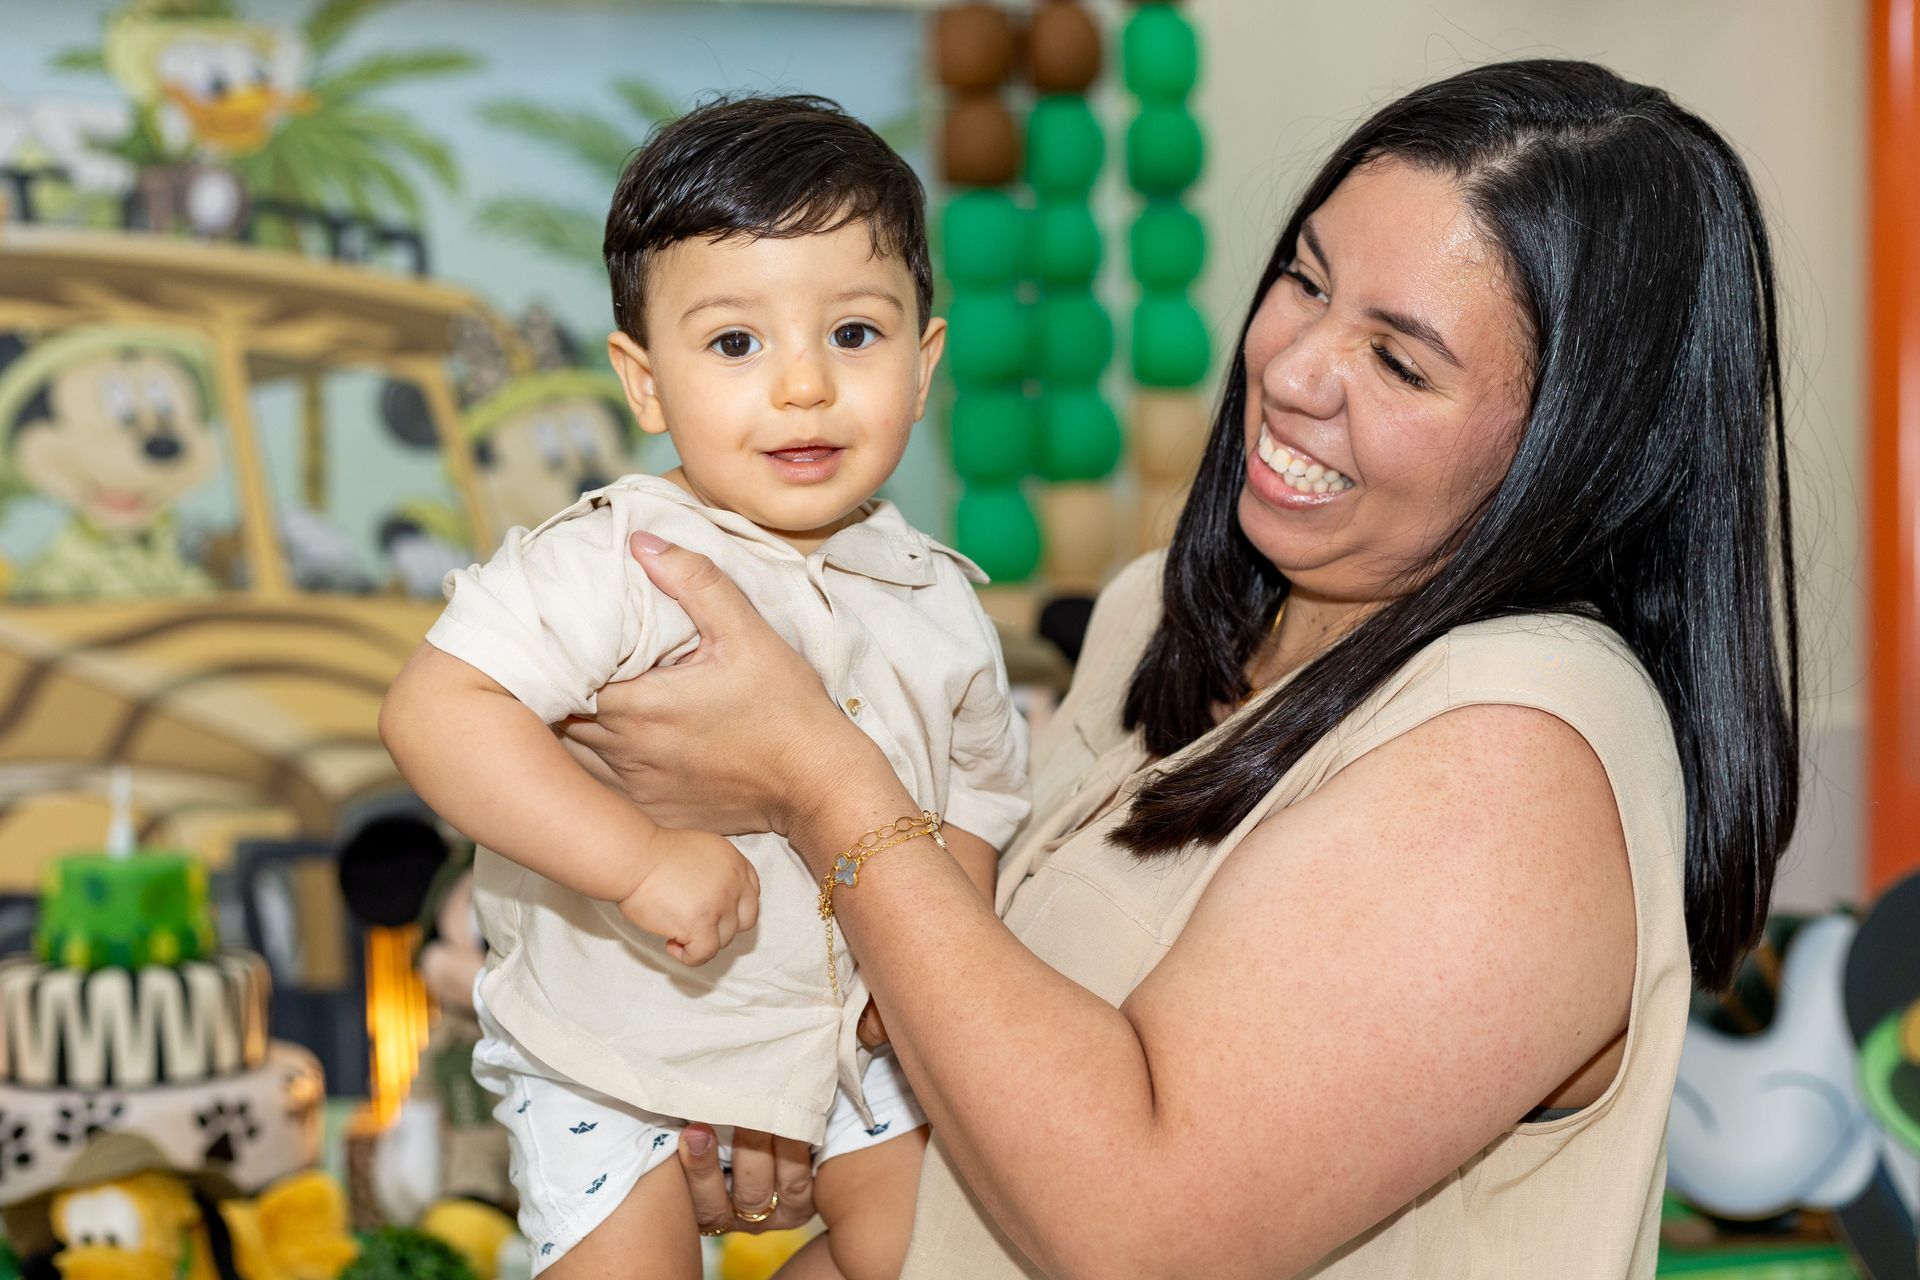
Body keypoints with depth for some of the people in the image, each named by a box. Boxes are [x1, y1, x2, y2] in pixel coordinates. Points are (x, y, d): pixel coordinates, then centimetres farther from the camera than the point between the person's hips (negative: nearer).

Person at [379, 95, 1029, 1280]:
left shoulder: (939, 602, -6)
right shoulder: (610, 566, -25)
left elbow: (983, 789, 8)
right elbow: (436, 713, -34)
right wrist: (642, 857, -38)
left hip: (853, 1026, 4)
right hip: (616, 1047, -4)